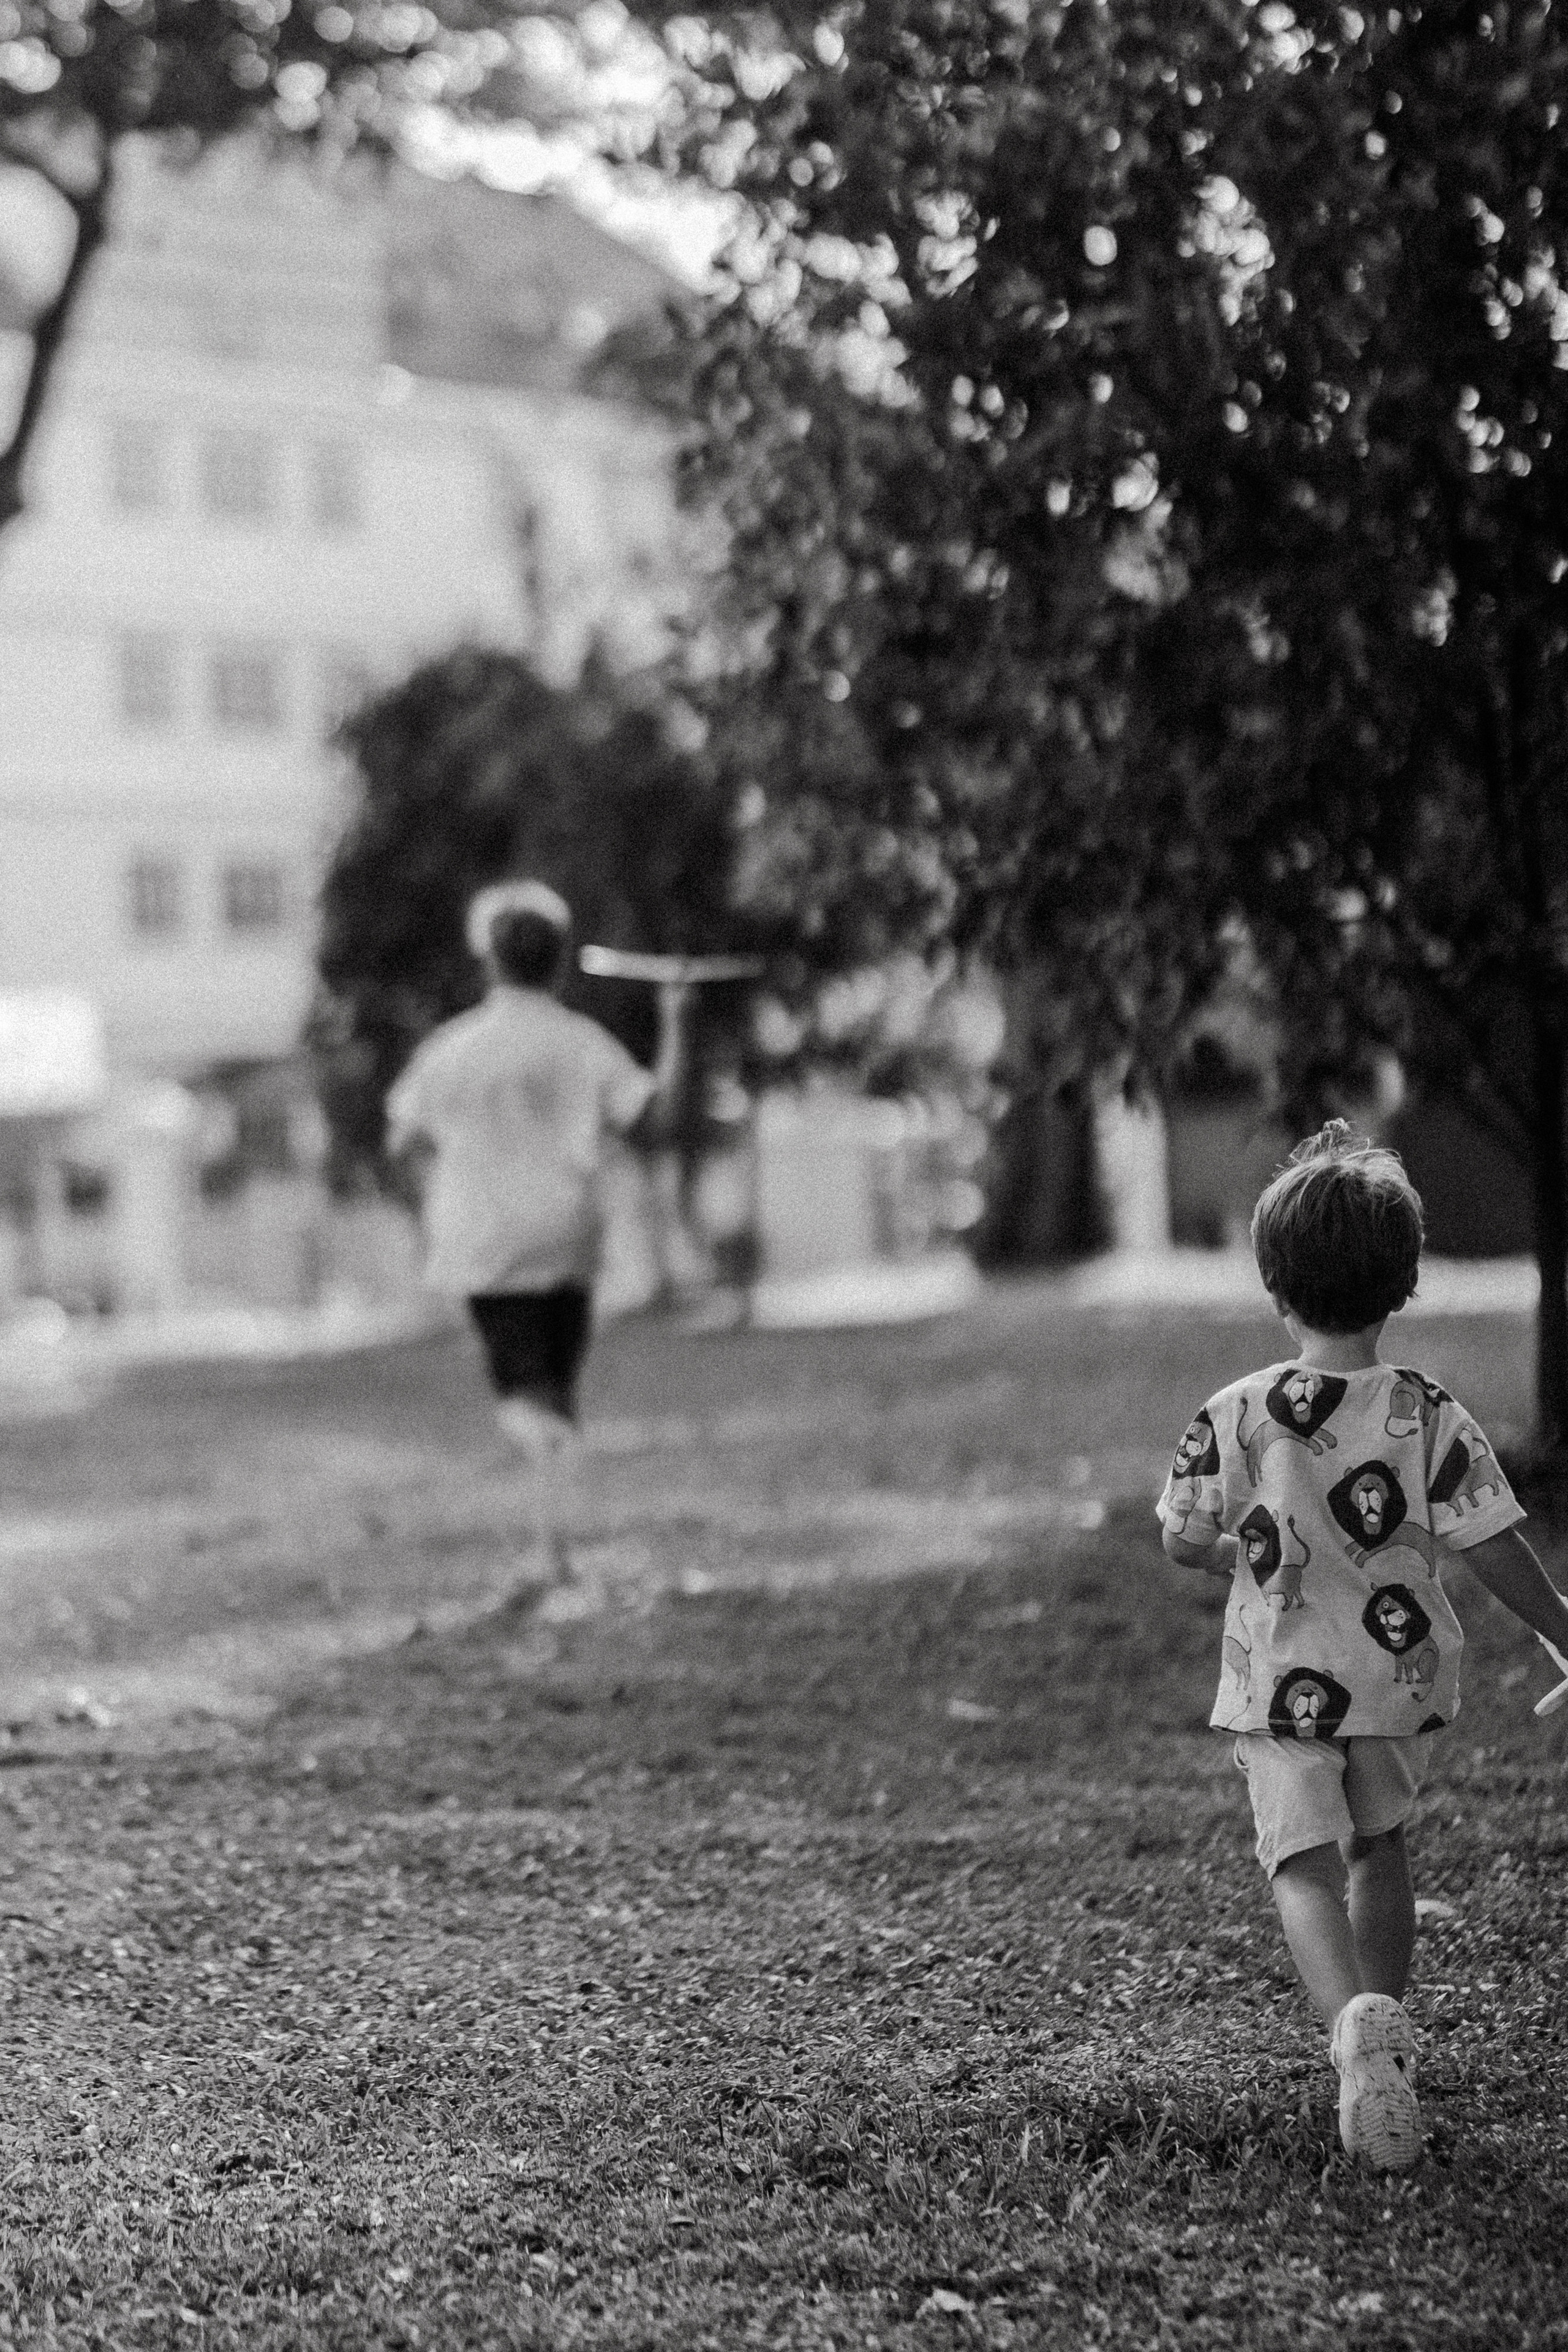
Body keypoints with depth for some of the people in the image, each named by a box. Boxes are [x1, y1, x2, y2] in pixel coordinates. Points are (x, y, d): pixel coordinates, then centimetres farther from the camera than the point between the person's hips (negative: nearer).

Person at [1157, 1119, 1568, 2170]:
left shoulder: (1236, 1417, -12)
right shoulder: (1432, 1419, -12)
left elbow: (1183, 1538, -3)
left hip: (1280, 1688, -2)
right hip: (1400, 1684, 2)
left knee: (1305, 1863, -4)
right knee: (1381, 1844, 23)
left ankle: (1356, 2018, -31)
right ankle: (1385, 2029, 33)